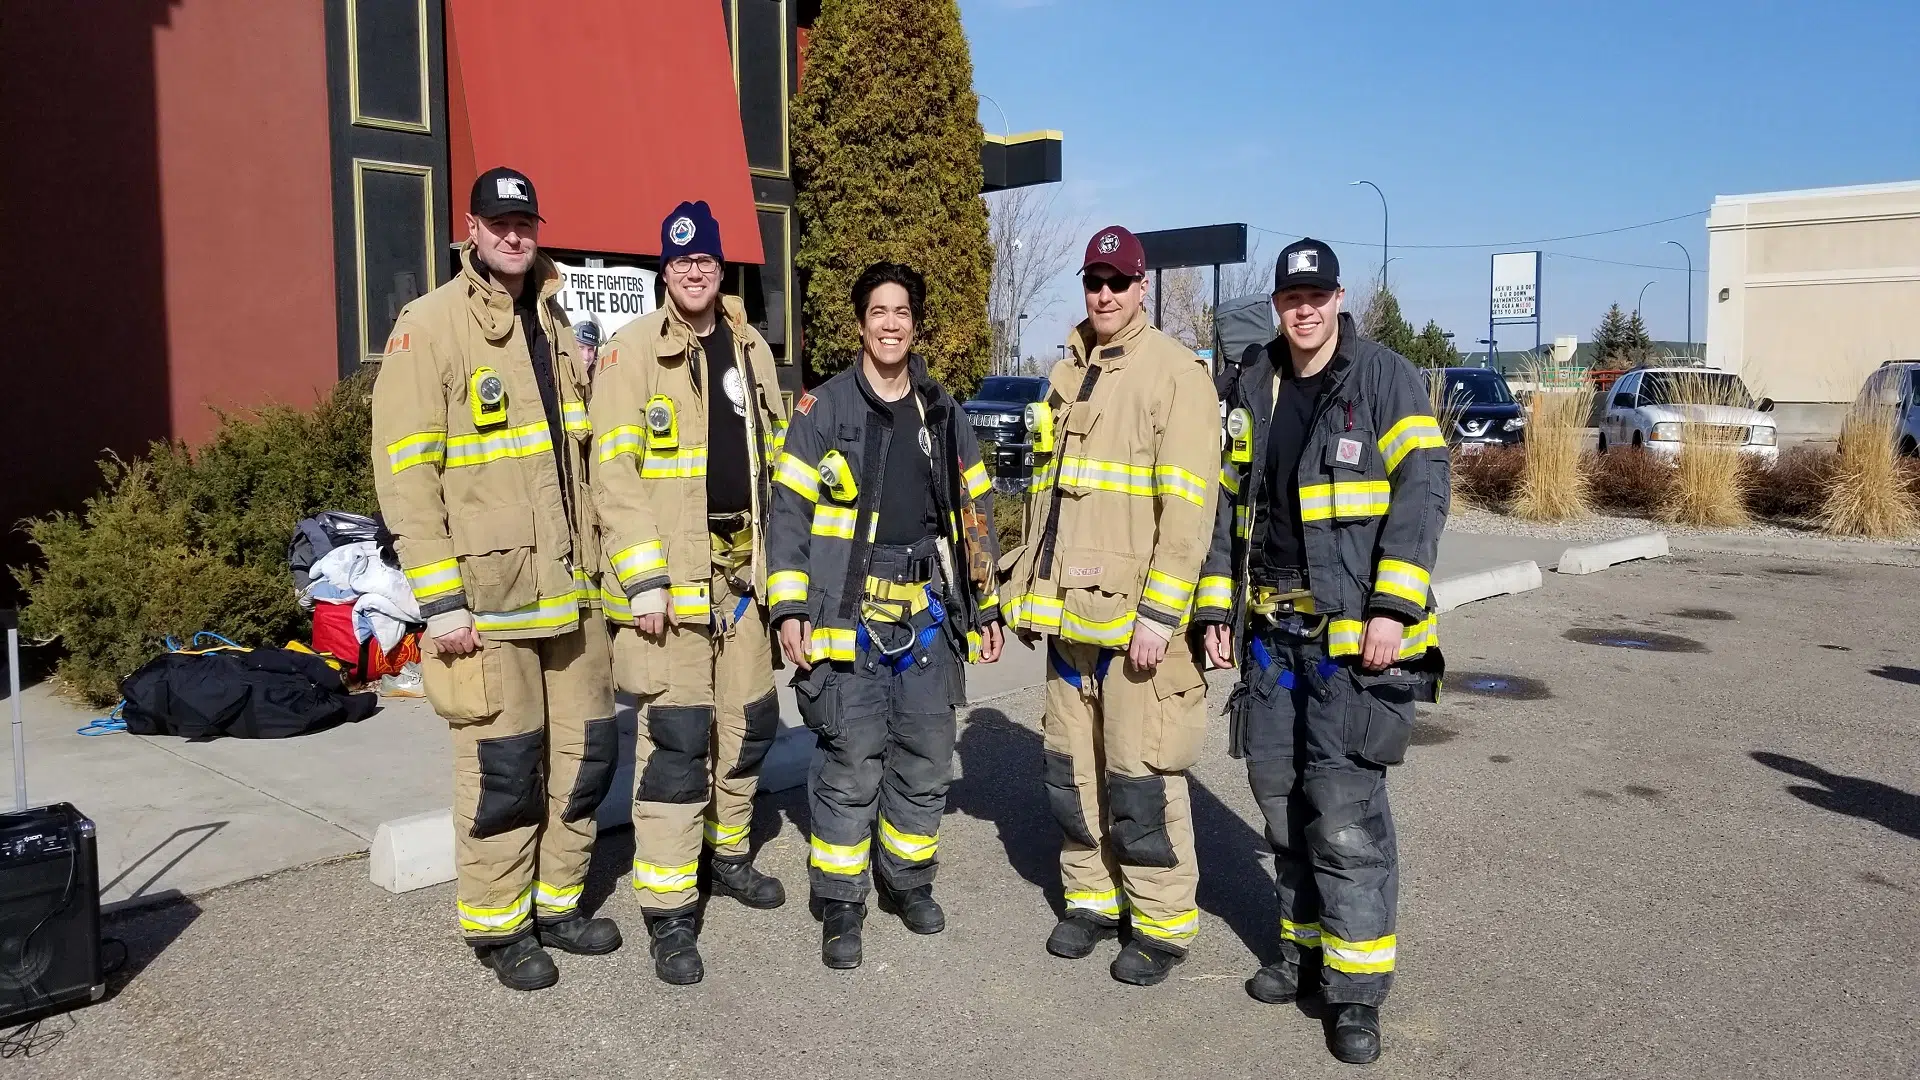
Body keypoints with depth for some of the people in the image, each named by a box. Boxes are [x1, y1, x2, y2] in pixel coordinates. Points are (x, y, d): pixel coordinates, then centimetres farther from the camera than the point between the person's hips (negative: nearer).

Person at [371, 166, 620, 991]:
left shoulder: (554, 324, 15)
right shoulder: (429, 327, -7)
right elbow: (404, 470, -12)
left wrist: (600, 557, 19)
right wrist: (440, 598, -16)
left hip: (570, 586, 7)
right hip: (486, 592, -7)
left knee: (586, 751, 12)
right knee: (502, 766, 1)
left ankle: (556, 904, 30)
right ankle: (496, 925, 20)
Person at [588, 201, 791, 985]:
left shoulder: (750, 348, 12)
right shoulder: (632, 350, -7)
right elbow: (614, 475, -11)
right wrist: (643, 581, -17)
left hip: (743, 567, 6)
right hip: (670, 572, -6)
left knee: (748, 722, 15)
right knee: (676, 741, -7)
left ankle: (727, 854, 36)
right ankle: (668, 913, 2)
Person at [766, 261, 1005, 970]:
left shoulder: (944, 414, 11)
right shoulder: (824, 410, -1)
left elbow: (974, 513, 16)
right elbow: (789, 512, -2)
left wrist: (986, 607, 14)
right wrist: (790, 608, -9)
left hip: (929, 618, 4)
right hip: (848, 619, -4)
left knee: (926, 764, 11)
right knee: (849, 769, -2)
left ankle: (909, 879, 30)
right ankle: (841, 904, 13)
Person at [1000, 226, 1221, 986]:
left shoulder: (1176, 373, -7)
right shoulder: (1069, 375, 16)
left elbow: (1186, 504, -14)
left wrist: (1160, 611, -19)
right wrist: (1026, 589, 17)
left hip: (1136, 616, -7)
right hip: (1069, 610, 7)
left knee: (1140, 778, -1)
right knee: (1072, 769, 14)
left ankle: (1163, 924, 15)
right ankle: (1091, 898, 30)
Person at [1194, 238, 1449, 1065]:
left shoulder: (1386, 378, -5)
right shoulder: (1252, 388, 11)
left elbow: (1422, 491, -12)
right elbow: (1229, 502, 15)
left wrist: (1394, 608, -20)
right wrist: (1217, 606, 10)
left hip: (1353, 632, -6)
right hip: (1271, 627, 6)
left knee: (1345, 809, -7)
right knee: (1281, 793, 12)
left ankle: (1357, 986, 6)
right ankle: (1305, 946, 30)